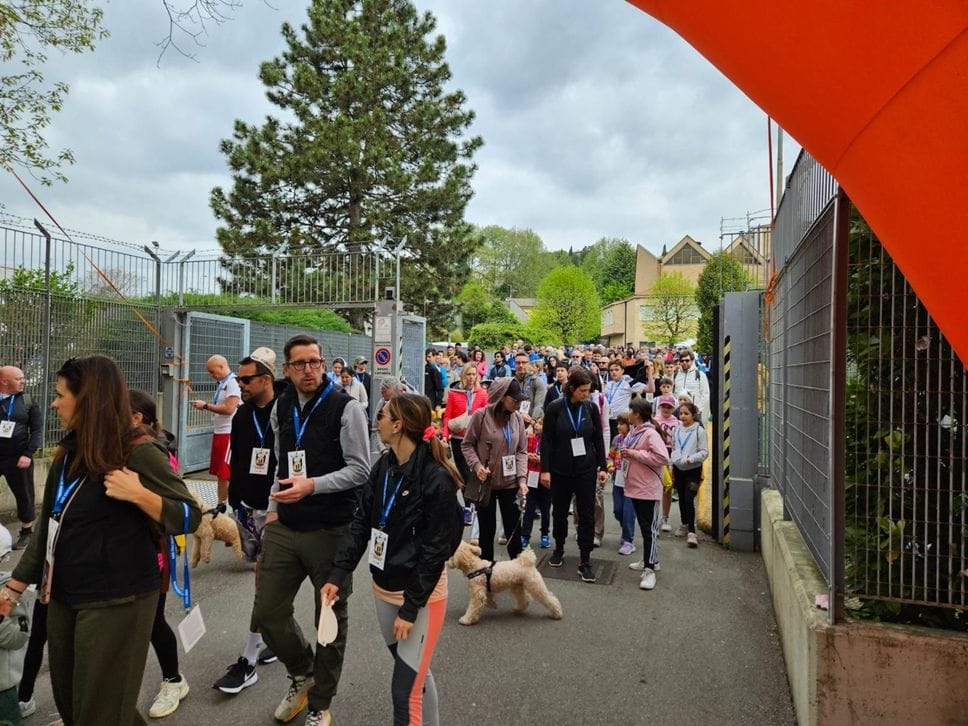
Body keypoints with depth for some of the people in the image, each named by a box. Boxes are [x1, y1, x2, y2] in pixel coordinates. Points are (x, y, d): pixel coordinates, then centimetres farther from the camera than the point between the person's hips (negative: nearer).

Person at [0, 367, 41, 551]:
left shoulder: (28, 402, 3)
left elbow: (37, 430, 0)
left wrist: (28, 454, -10)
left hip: (18, 458, 0)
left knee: (24, 496, 7)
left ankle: (26, 532, 22)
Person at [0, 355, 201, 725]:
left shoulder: (138, 451, -17)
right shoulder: (70, 453, 7)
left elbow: (190, 517, -16)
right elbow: (48, 526, 14)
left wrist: (138, 494, -30)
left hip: (116, 601, -8)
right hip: (63, 599, 8)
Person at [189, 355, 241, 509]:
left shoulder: (233, 382, -14)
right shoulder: (222, 383, 15)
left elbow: (228, 409, -22)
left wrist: (206, 405, -13)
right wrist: (204, 405, 8)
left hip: (229, 434, -10)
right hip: (219, 432, 10)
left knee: (226, 473, -7)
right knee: (219, 472, 15)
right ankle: (221, 504, 24)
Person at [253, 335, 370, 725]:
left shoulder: (346, 408, -13)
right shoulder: (281, 407, 7)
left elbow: (360, 469, -14)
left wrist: (312, 486, -24)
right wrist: (274, 506, 10)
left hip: (331, 531, -5)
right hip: (284, 528, 5)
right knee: (267, 612, 10)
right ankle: (303, 674, 39)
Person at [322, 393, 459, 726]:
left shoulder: (437, 479, -22)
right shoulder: (383, 467, 1)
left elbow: (435, 550, -19)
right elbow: (361, 524, 2)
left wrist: (411, 608, -17)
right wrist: (338, 575, -7)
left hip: (422, 593, -7)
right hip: (384, 588, 7)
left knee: (405, 689, 0)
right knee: (415, 674, 21)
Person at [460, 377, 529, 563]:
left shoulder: (517, 418, 0)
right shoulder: (481, 415, -11)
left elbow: (522, 450, 4)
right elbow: (467, 445, -3)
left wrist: (522, 478, -7)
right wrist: (476, 465, -19)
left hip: (510, 483, 3)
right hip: (486, 483, -2)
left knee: (514, 530, 9)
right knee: (487, 530, 12)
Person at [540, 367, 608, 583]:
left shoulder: (591, 408, -1)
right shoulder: (555, 408, -9)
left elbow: (599, 439, 6)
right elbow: (546, 440, -6)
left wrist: (602, 467, 3)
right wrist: (545, 469, -9)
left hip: (586, 469, 1)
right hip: (560, 469, -1)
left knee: (587, 514, 1)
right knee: (559, 511, 13)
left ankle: (584, 561, 10)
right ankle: (559, 549, 36)